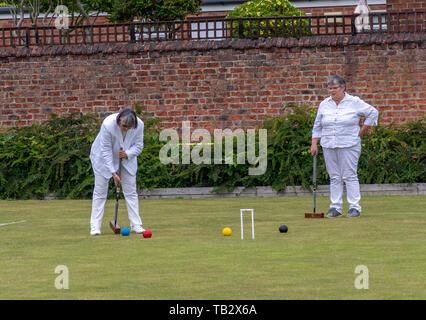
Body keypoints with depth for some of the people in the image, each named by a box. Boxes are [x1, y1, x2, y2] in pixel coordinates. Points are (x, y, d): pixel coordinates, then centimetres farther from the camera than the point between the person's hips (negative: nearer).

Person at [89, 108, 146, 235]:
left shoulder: (139, 125, -24)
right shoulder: (108, 125, -35)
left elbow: (138, 146, -9)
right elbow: (106, 151, -27)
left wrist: (127, 154, -29)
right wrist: (113, 173, -28)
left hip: (126, 158, 3)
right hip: (104, 158, -3)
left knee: (131, 191, -1)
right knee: (100, 191, -5)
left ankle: (136, 225, 3)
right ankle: (95, 227, -4)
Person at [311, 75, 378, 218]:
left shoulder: (354, 102, 0)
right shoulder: (324, 104, 11)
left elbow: (372, 113, 6)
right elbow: (317, 126, 16)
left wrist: (361, 132, 3)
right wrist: (314, 143, 7)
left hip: (349, 146, -4)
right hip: (329, 146, 4)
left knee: (350, 176, -7)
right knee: (334, 177, 3)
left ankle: (354, 207, -4)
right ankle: (335, 207, 7)